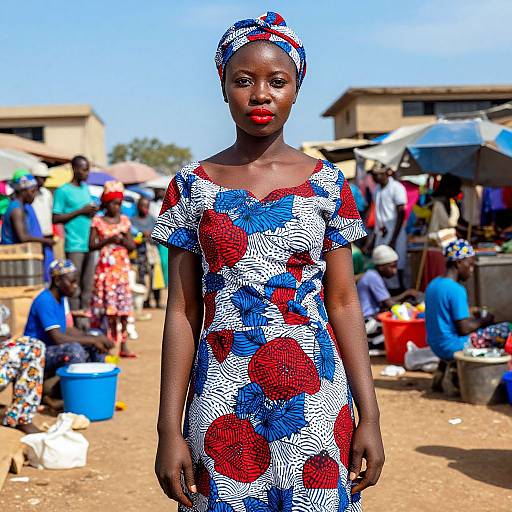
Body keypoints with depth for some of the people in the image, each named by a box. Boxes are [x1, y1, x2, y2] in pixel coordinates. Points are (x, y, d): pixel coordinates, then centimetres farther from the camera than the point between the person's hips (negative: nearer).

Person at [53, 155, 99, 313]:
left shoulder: (86, 188, 17)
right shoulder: (63, 191, -3)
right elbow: (56, 218, -8)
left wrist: (93, 211, 2)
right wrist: (81, 211, -12)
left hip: (89, 245, 7)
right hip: (74, 245, -6)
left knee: (88, 286, 7)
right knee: (74, 287, -4)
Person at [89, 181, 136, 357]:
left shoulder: (124, 220, 10)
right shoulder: (98, 221, 1)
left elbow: (132, 246, 10)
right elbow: (91, 245, -3)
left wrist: (122, 240, -9)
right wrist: (109, 240, -14)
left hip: (122, 267, 3)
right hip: (106, 267, -3)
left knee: (124, 305, 0)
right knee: (108, 305, -6)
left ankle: (123, 345, 3)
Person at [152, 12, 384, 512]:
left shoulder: (325, 181, 2)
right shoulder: (192, 185, 1)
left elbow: (344, 303, 2)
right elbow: (182, 312, 0)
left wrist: (369, 415, -2)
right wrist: (169, 429, -4)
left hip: (314, 400, 1)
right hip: (223, 401, 0)